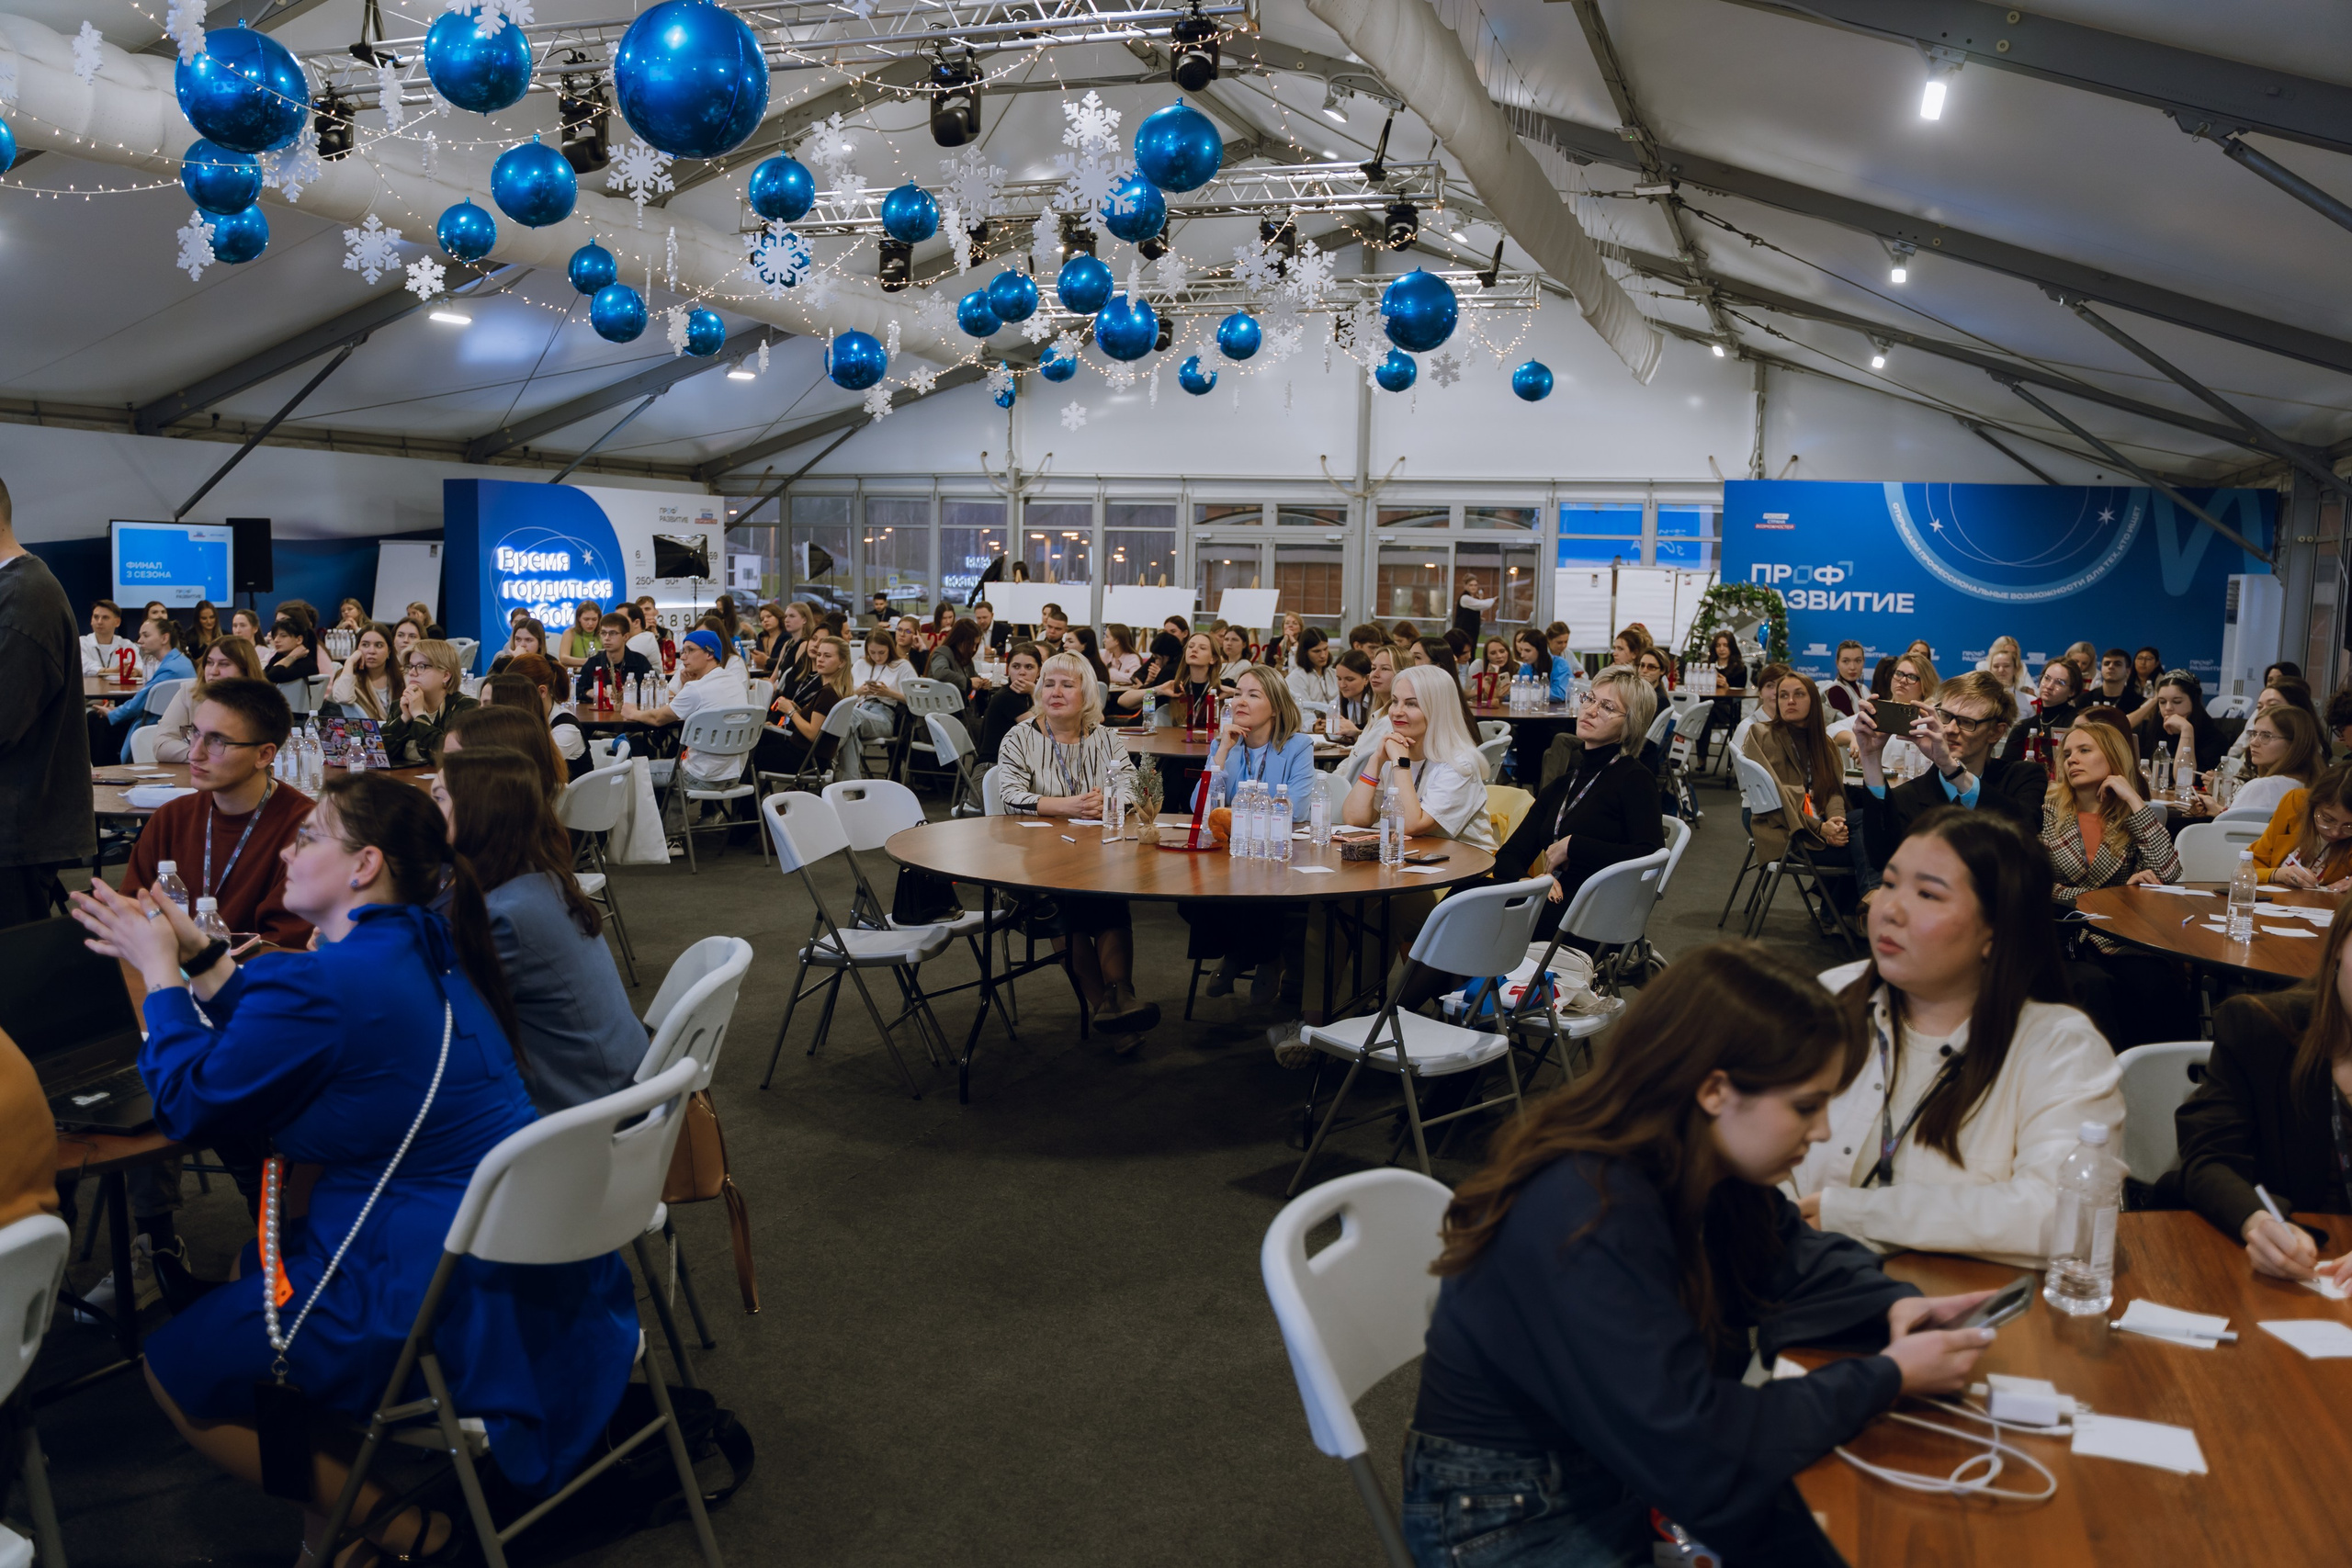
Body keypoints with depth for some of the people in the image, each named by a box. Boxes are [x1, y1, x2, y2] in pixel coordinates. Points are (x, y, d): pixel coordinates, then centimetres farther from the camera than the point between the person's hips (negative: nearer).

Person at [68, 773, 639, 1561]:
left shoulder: (321, 986, -21)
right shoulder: (425, 950, 8)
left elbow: (189, 1104, -5)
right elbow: (267, 1044, 22)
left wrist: (160, 971, 6)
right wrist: (200, 958, 19)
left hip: (449, 1293, -9)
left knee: (175, 1365, 9)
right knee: (255, 1266, 30)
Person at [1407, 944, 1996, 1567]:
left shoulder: (1695, 1168, -6)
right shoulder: (1583, 1221, -32)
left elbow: (1791, 1254, 14)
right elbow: (1690, 1452, -30)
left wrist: (1893, 1304, -6)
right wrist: (1886, 1377, -22)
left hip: (1626, 1466, 8)